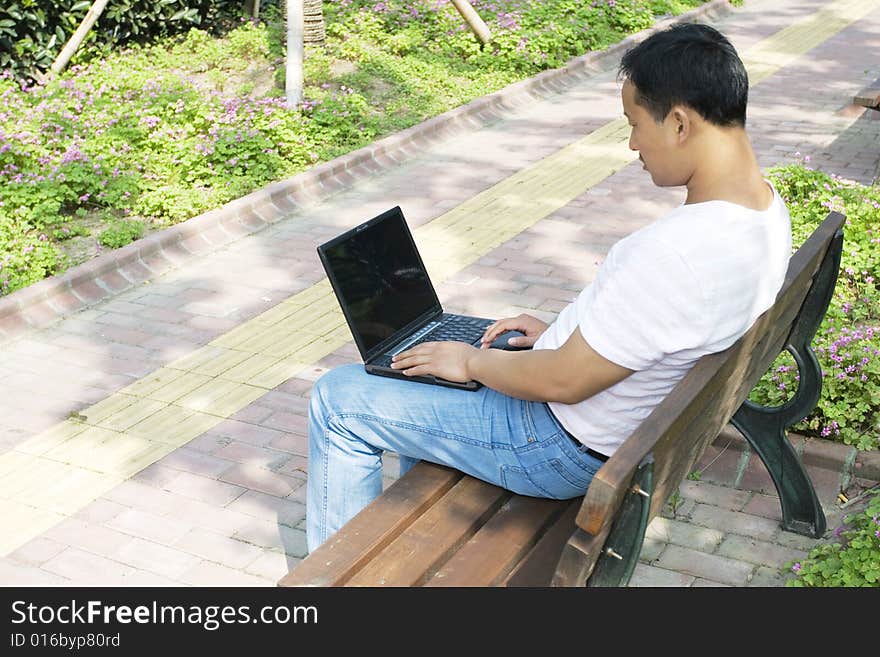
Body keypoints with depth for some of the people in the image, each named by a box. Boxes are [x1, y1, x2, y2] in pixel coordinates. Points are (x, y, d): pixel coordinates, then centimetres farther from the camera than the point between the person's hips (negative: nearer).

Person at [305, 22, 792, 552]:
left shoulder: (675, 253, -35)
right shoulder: (767, 209, -3)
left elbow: (563, 382, -27)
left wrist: (472, 361, -9)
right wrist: (562, 333, 9)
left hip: (570, 448, -10)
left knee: (338, 398, 2)